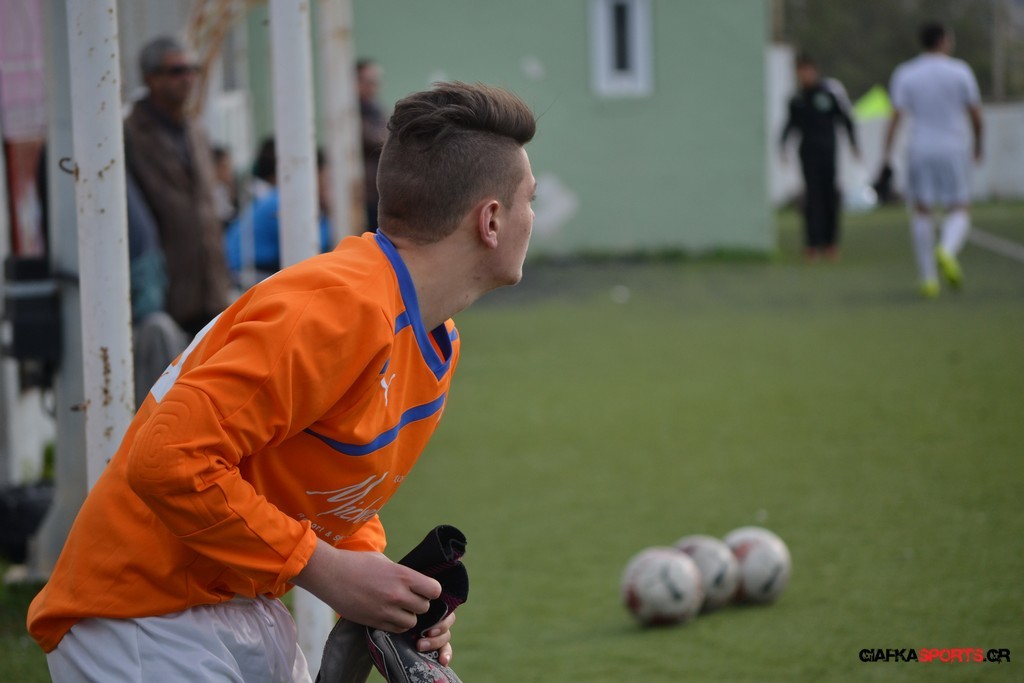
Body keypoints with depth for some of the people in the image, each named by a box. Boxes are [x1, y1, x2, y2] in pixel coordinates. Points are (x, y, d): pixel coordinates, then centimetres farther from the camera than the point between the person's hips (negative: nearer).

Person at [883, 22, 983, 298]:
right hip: (954, 150, -1)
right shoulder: (960, 71, -1)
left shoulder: (904, 74, 1)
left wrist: (887, 153, -10)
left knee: (921, 213, 10)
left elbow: (896, 116, -7)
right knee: (959, 213, 5)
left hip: (920, 151, 1)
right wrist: (978, 144, 18)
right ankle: (947, 252, -27)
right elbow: (975, 114, 2)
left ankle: (928, 277, 6)